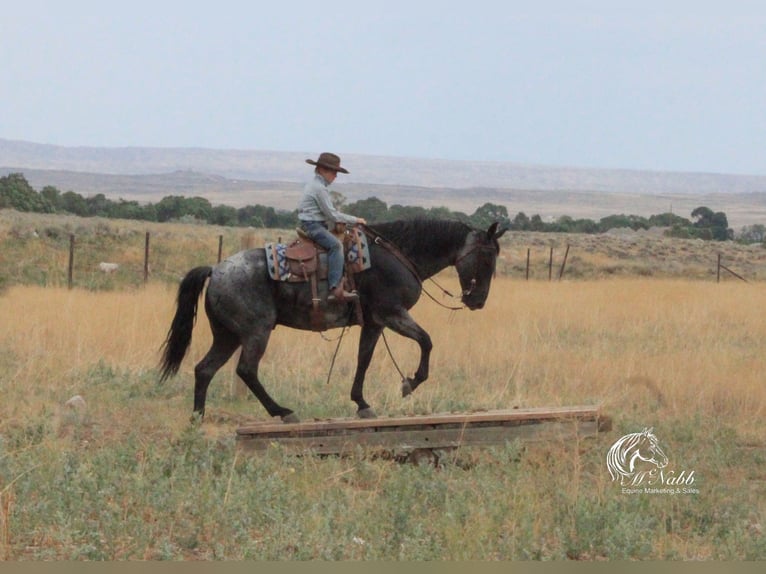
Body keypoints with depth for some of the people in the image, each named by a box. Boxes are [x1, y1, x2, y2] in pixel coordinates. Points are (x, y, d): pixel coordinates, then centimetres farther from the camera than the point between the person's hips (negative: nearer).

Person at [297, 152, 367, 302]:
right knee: (335, 244, -27)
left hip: (315, 224, 11)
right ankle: (336, 288, -39)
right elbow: (332, 215, -16)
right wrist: (355, 220, -8)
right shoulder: (320, 188, -15)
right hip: (313, 226, -11)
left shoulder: (313, 185, 18)